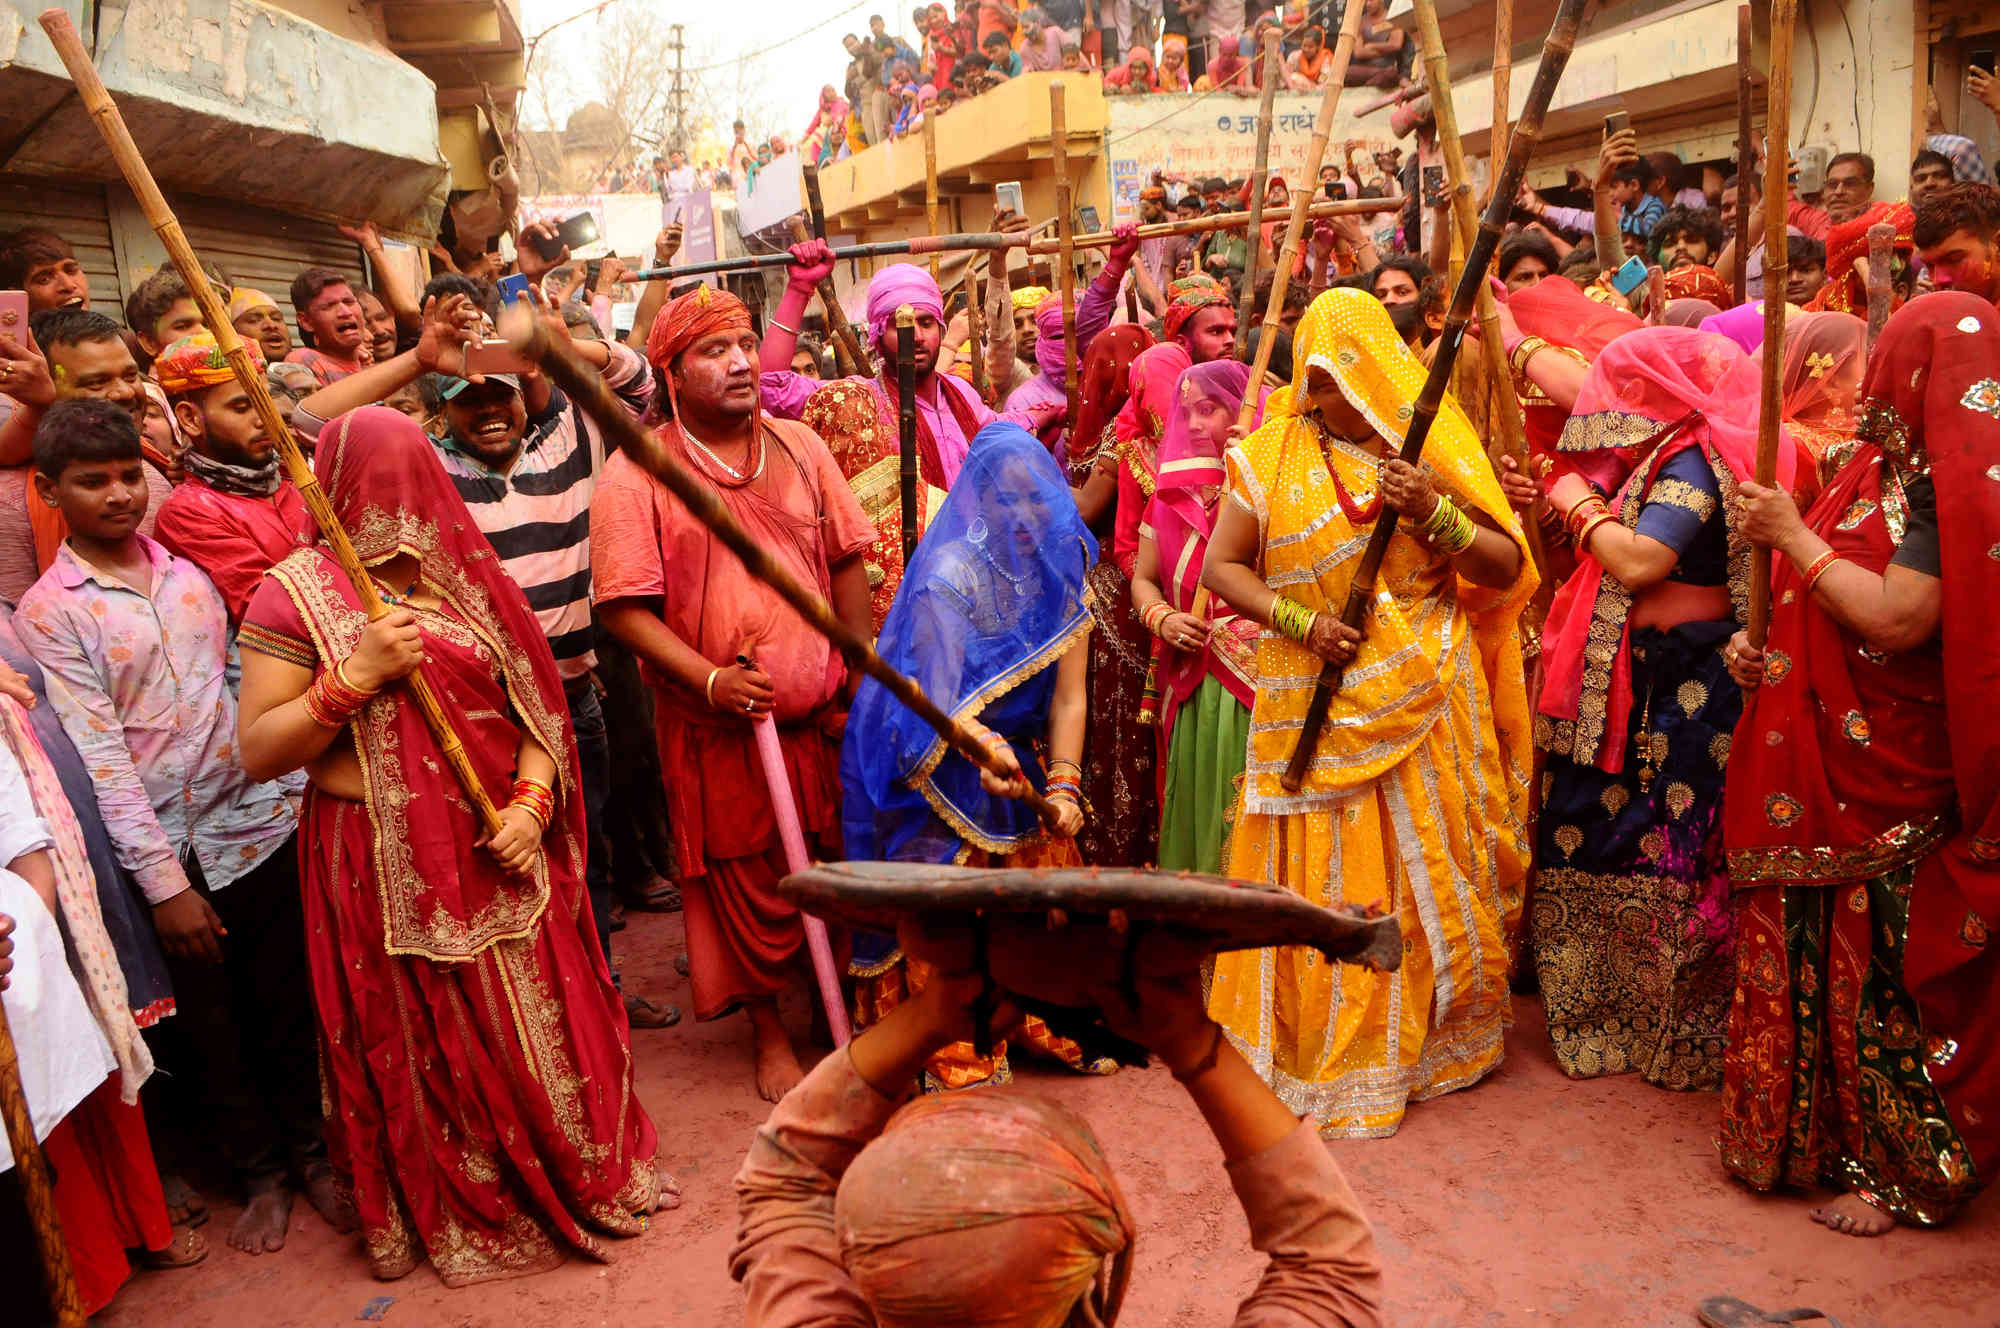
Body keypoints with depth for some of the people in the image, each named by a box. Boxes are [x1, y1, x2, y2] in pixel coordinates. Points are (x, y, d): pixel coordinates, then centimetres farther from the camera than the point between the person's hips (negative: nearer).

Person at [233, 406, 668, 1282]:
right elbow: (257, 754, -8)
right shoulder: (296, 593, -4)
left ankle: (584, 1177, 32)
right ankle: (466, 1216, 30)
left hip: (501, 850, 3)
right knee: (428, 1043, 9)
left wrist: (530, 801, -9)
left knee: (543, 1024, 10)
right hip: (387, 869, -3)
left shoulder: (462, 575, 8)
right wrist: (355, 674, -19)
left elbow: (531, 703, 7)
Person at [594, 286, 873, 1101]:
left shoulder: (798, 448, 5)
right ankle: (768, 1031, 29)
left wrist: (862, 676, 3)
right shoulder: (635, 474, -7)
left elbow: (847, 563, 8)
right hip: (717, 727, -3)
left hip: (821, 714, 3)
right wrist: (710, 680, -21)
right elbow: (623, 607, -11)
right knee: (746, 884, 9)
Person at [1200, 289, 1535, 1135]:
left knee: (1424, 871, 8)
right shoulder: (1271, 456, 3)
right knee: (1319, 878, 3)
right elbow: (1221, 564, 2)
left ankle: (1425, 1036, 27)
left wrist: (1435, 514, -16)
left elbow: (1506, 568, 1)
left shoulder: (1436, 447, 4)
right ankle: (1316, 1042, 19)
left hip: (1427, 707, 1)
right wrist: (1299, 622, -13)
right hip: (1315, 708, -1)